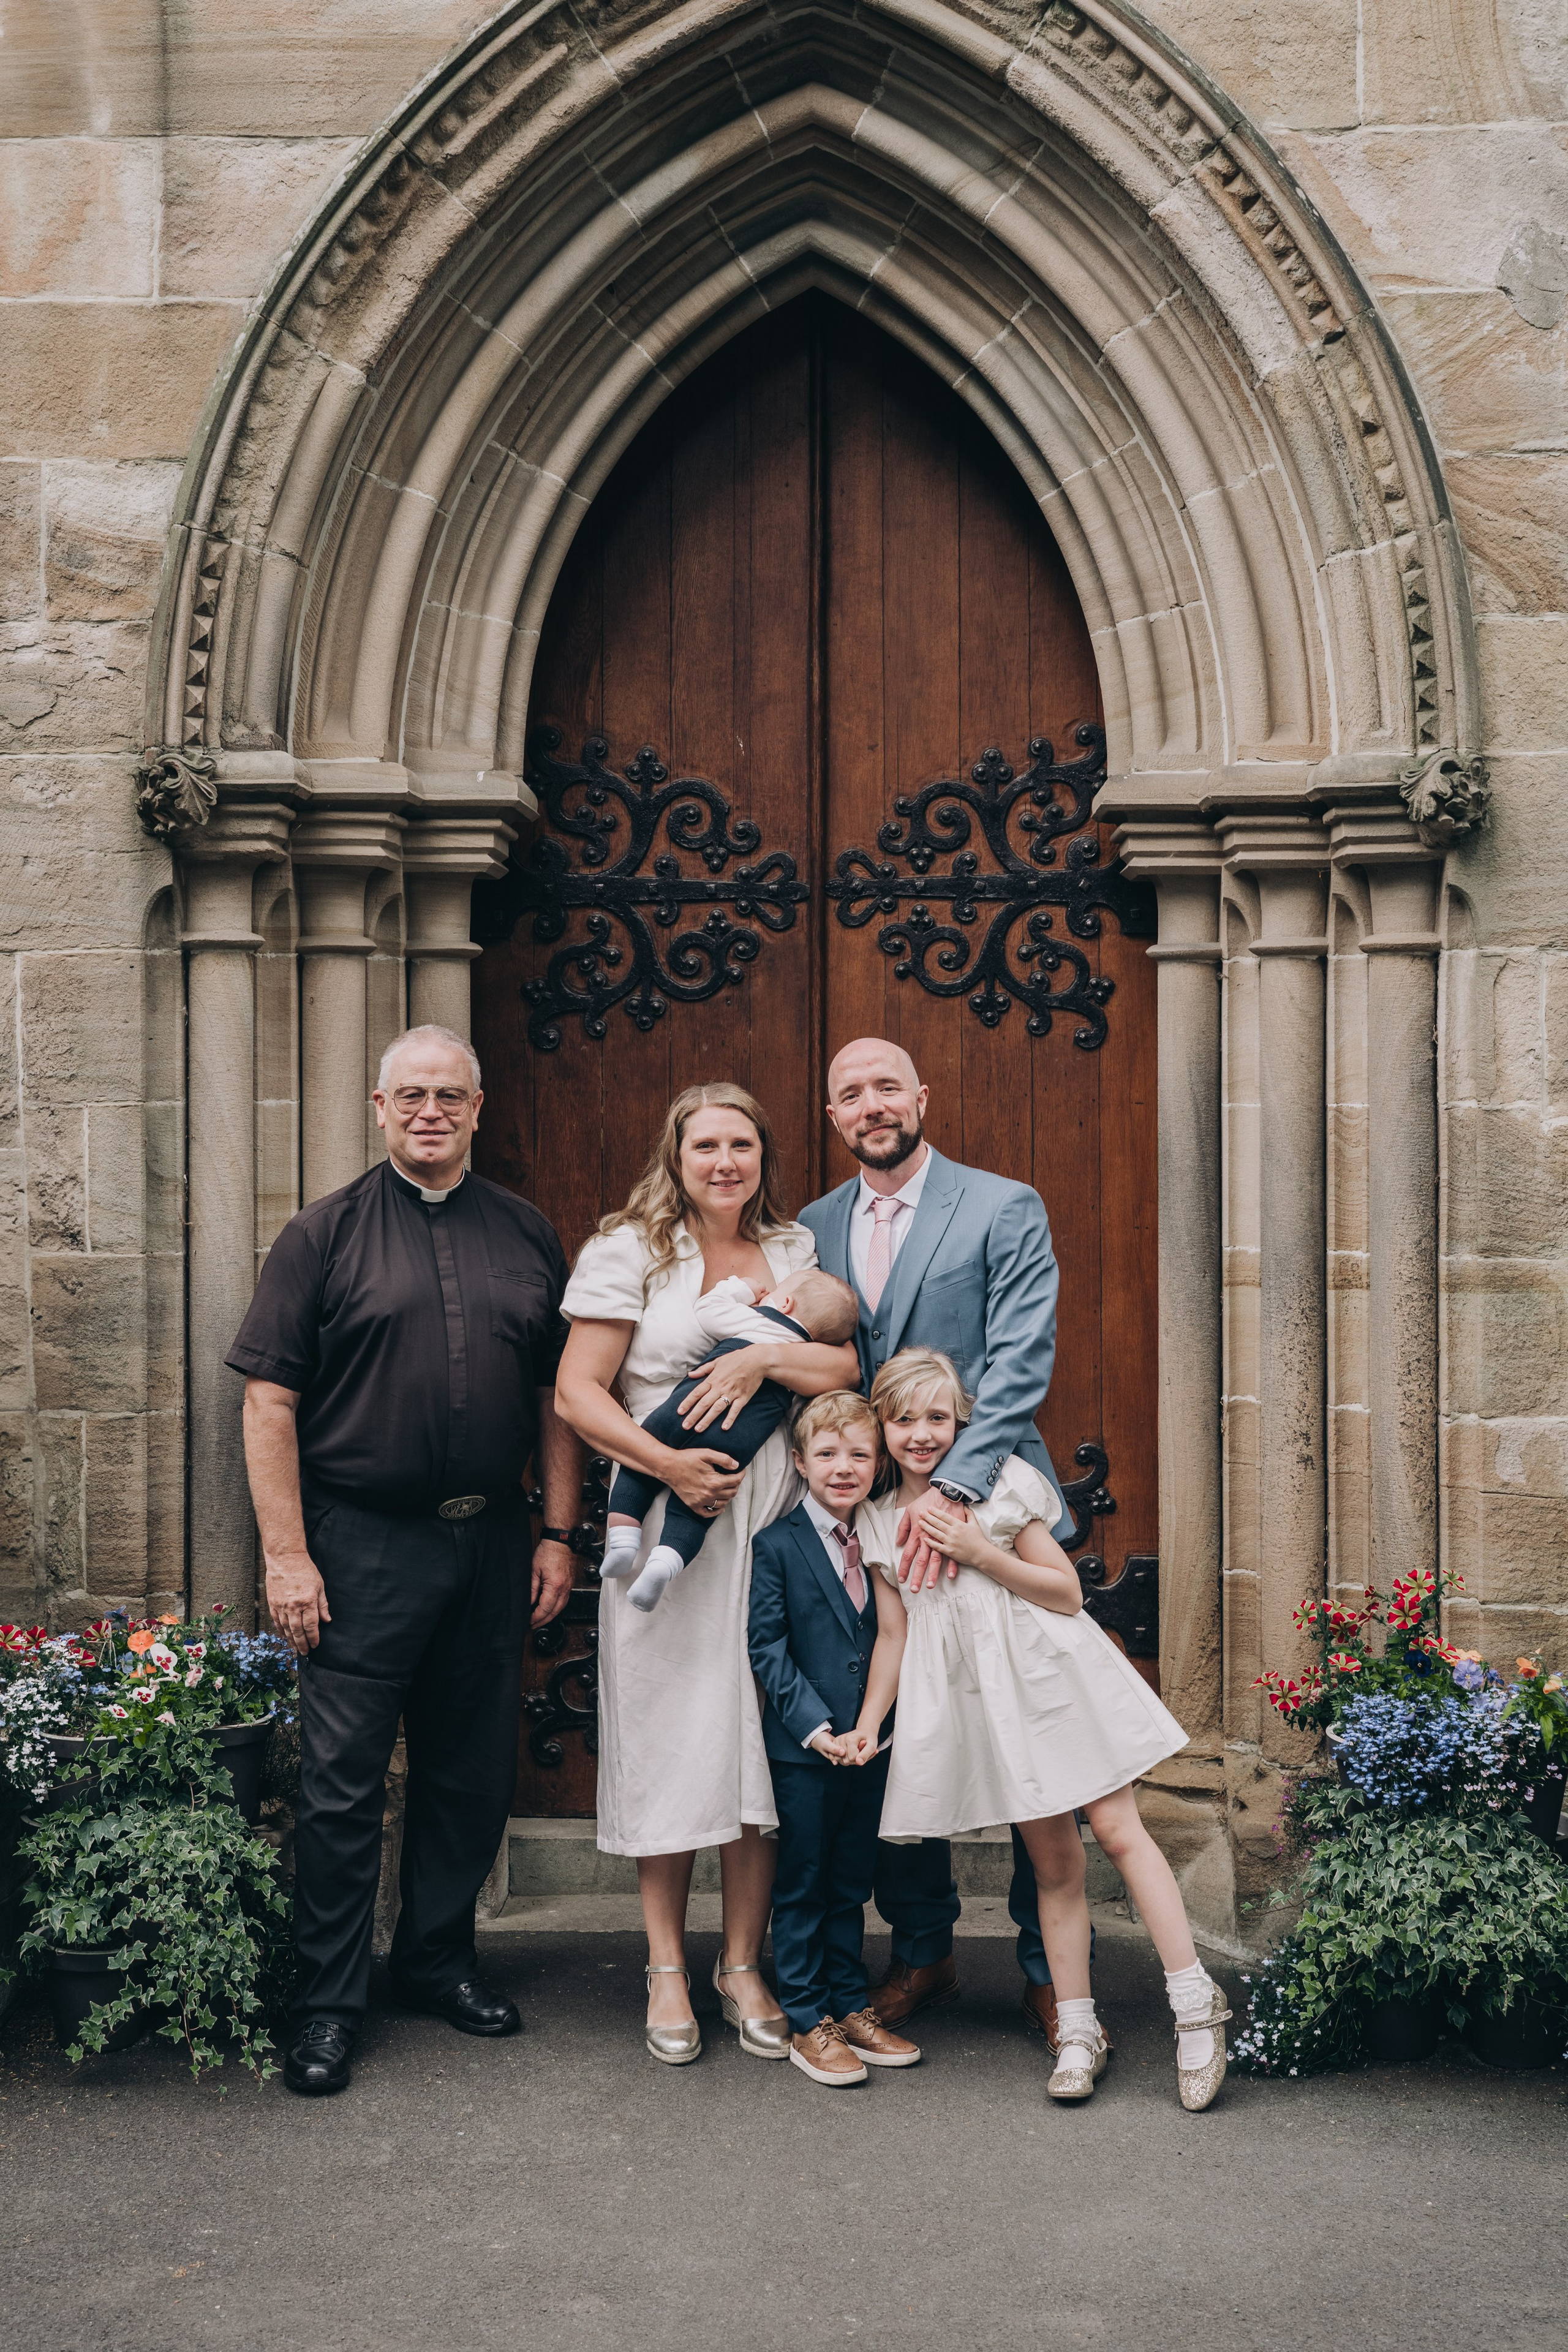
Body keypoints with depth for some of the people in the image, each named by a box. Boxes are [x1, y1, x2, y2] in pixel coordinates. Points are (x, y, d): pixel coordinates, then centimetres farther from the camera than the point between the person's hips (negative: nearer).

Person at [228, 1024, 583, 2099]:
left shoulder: (526, 1235, 9)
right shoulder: (326, 1234, -1)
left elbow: (558, 1396, 12)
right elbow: (271, 1403, -4)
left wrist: (559, 1534, 5)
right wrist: (287, 1554, -10)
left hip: (492, 1538, 4)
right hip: (364, 1542, -3)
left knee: (473, 1769, 11)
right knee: (344, 1778, -1)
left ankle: (440, 1958, 28)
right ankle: (330, 2001, 10)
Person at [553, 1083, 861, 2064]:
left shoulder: (796, 1249, 12)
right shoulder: (629, 1250, 1)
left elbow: (849, 1369, 5)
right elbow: (578, 1391, -3)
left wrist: (765, 1357, -13)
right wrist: (669, 1464, -15)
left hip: (773, 1522, 3)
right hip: (667, 1522, -2)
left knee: (761, 1737, 4)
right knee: (670, 1734, 1)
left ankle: (745, 1965, 15)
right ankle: (667, 1967, 12)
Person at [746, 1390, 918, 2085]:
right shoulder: (777, 1546, -7)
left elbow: (892, 1637, 4)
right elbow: (767, 1646, -10)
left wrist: (869, 1726, -7)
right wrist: (816, 1727, -16)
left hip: (867, 1744, 4)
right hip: (802, 1745, -4)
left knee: (851, 1883, 14)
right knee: (803, 1887, 3)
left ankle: (850, 2008, 24)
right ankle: (807, 2023, 12)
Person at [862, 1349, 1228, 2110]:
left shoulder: (998, 1483, -2)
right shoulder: (878, 1521, 8)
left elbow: (1068, 1592, -2)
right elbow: (894, 1630, 13)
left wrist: (978, 1552, -12)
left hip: (1049, 1670, -2)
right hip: (982, 1697, 2)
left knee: (1117, 1831, -7)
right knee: (1052, 1863, 3)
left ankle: (1195, 2002, -1)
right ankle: (1077, 2033, 10)